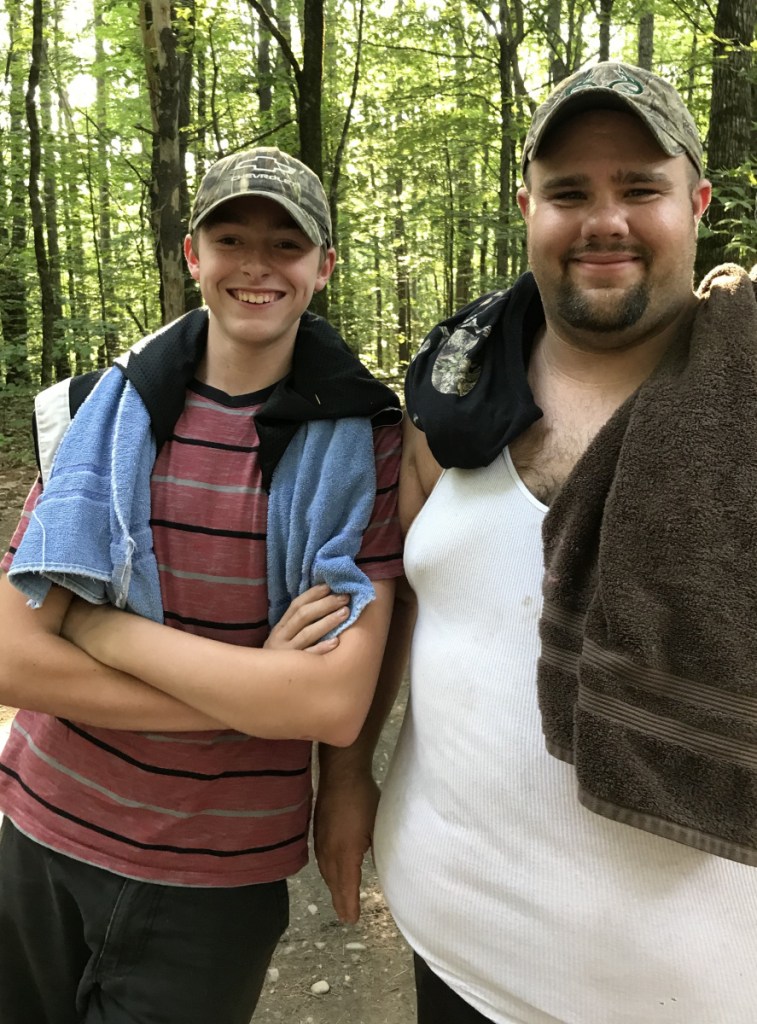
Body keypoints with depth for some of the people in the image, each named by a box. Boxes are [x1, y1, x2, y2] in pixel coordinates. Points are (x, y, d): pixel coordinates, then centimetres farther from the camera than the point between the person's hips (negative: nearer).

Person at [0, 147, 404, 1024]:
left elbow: (336, 704, -21)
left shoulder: (361, 445, -11)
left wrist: (99, 624, -18)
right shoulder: (101, 414, -5)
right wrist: (252, 693, -18)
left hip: (220, 884, -2)